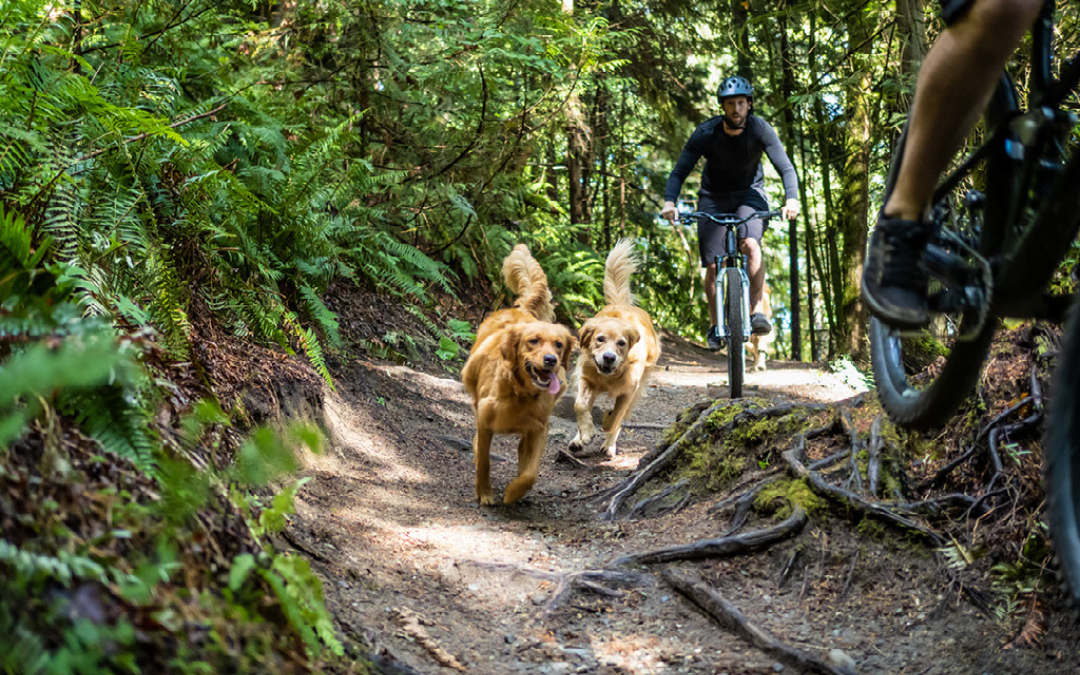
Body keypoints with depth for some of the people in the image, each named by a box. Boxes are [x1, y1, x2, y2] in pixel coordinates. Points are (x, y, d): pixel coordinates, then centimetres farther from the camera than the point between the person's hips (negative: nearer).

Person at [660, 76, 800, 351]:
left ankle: (756, 311, -21)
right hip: (713, 197, 1)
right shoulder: (705, 133, -20)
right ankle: (715, 326, 13)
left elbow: (786, 168, -21)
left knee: (751, 244, -30)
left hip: (749, 193, 0)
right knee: (712, 264, -4)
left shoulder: (760, 129, -20)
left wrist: (792, 199, -40)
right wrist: (669, 202, -38)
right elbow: (680, 171, -20)